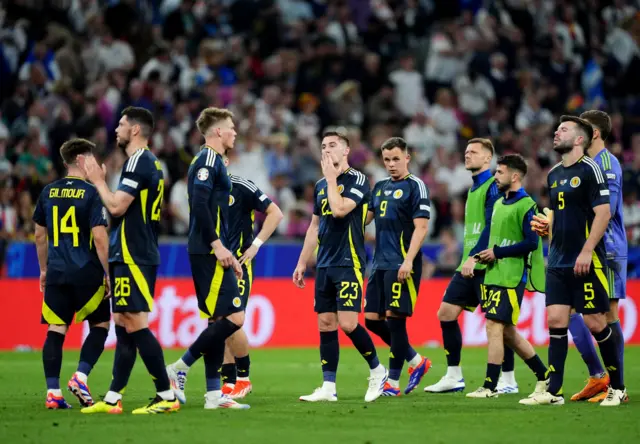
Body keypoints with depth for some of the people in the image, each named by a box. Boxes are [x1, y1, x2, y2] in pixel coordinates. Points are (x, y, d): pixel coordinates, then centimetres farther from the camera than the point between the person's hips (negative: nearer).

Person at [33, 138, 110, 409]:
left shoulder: (48, 192, 8)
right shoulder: (91, 193, -9)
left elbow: (39, 235, 14)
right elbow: (99, 238, -13)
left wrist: (44, 269, 24)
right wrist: (109, 274, -6)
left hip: (56, 274, 5)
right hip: (87, 274, -5)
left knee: (56, 331, 4)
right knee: (100, 325, 11)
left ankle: (53, 392, -1)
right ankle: (80, 377, -4)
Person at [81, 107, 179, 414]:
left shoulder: (139, 161, -13)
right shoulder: (149, 162, 17)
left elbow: (116, 206, -19)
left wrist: (98, 181, -5)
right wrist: (100, 181, 21)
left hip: (132, 256, -10)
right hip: (134, 255, 10)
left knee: (135, 324, -12)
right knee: (123, 324, 10)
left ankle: (166, 396, -13)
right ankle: (112, 399, 12)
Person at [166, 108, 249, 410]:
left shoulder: (212, 161, 21)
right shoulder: (208, 160, -10)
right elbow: (199, 204, -21)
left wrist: (228, 255, 23)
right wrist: (217, 245, -23)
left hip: (209, 253, 10)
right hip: (208, 252, -10)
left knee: (218, 321, 9)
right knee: (233, 317, -13)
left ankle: (214, 394, 8)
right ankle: (179, 368, -10)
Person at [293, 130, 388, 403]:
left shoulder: (357, 180, -7)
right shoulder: (320, 185, 15)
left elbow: (339, 209, -23)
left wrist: (331, 177, -11)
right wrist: (302, 263, 18)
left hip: (349, 264, -7)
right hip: (324, 265, 7)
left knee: (347, 323, -13)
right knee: (326, 324, 3)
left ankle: (377, 370, 7)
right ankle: (328, 388, 4)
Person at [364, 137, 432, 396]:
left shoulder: (415, 186, -5)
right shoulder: (380, 187, 17)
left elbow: (421, 227, -12)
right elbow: (363, 218, 21)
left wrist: (408, 261, -21)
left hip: (401, 265, -8)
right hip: (380, 264, 8)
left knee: (394, 319, -8)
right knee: (372, 320, 6)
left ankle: (392, 382, -1)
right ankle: (416, 361, 20)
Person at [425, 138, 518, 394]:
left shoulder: (493, 186, -9)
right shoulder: (474, 188, 19)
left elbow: (492, 226, -18)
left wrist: (474, 257, -22)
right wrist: (468, 259, 20)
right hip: (468, 266, 9)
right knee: (446, 313, 5)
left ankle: (508, 381, 0)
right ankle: (453, 377, 10)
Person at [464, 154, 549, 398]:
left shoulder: (526, 205, -11)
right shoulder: (499, 203, 17)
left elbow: (531, 243, -17)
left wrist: (497, 253, -15)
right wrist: (486, 255, 7)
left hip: (511, 277, -9)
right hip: (494, 275, 9)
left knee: (494, 326, -12)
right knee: (507, 332, 11)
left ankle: (490, 387, -9)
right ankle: (544, 376, 21)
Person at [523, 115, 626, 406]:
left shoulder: (589, 169, -9)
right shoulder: (554, 174, 15)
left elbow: (603, 212, -15)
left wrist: (587, 252, -20)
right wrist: (545, 225, 5)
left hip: (586, 262, -7)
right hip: (558, 262, 7)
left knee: (595, 322, -3)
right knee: (555, 320, -1)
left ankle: (617, 387, 11)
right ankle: (553, 392, 0)